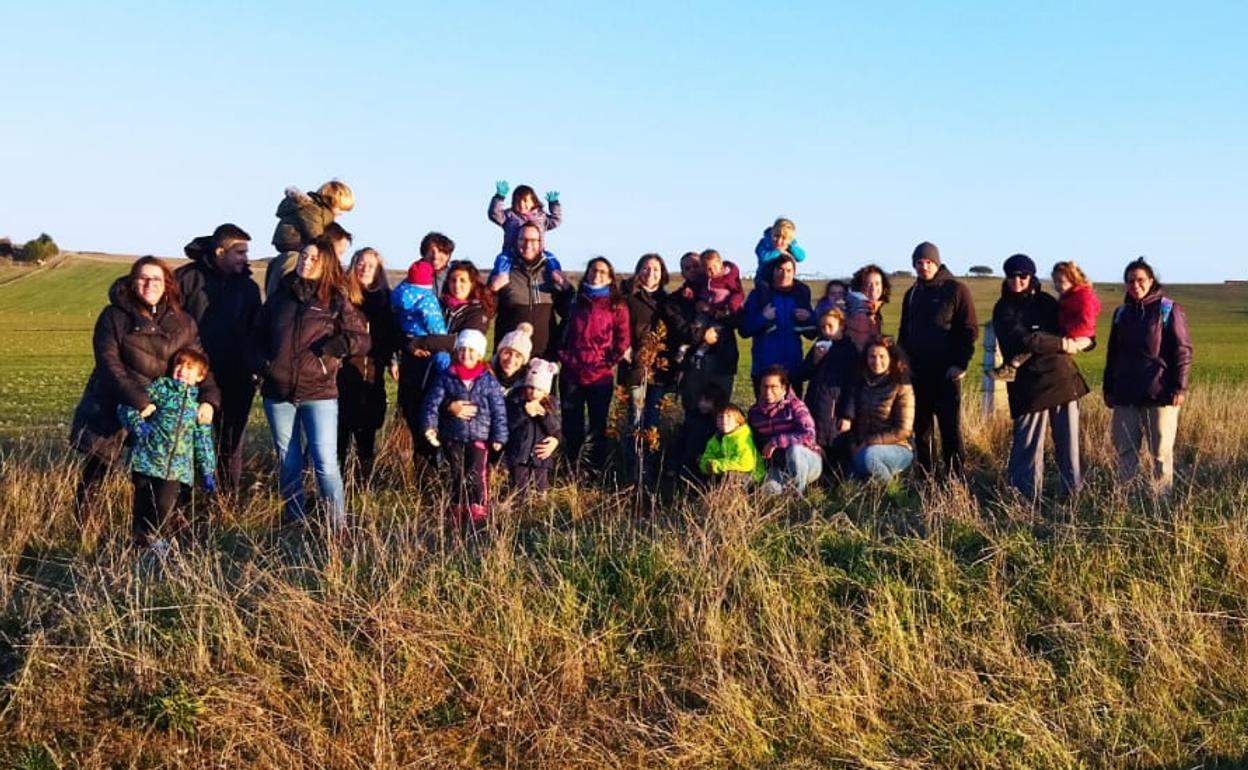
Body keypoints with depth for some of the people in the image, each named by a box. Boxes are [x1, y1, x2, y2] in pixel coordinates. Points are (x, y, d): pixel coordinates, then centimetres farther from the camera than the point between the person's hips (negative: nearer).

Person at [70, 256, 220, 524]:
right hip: (110, 409, -2)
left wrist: (209, 399, -16)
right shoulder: (114, 317, -6)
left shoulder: (183, 323, 3)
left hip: (161, 409, 2)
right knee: (96, 468, 5)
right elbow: (109, 365, -14)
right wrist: (139, 402, -24)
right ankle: (83, 525, 21)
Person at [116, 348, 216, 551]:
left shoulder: (199, 404, 10)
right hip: (147, 459, -1)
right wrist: (137, 424, -18)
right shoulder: (160, 387, 2)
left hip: (176, 467, 1)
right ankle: (141, 537, 26)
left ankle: (156, 536, 17)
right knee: (143, 505, 3)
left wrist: (208, 472, 12)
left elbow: (203, 441, 15)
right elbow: (126, 406, 0)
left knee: (164, 505, -10)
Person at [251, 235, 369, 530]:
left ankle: (338, 526, -2)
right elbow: (258, 336, 20)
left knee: (326, 461, -9)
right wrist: (261, 364, 2)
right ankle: (294, 522, 23)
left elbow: (361, 339, 1)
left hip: (319, 393, -4)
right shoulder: (280, 296, 12)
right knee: (288, 462, 12)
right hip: (278, 392, 4)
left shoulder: (336, 300, 2)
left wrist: (332, 348, -15)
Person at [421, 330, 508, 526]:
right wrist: (429, 425, -16)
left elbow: (499, 410, 2)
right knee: (457, 475, 7)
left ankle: (478, 510, -2)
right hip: (452, 438, 2)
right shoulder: (446, 377, 2)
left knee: (476, 474, -11)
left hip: (479, 437, -1)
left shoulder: (488, 380, 1)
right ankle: (457, 511, 18)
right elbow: (432, 402, -2)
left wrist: (499, 437, -3)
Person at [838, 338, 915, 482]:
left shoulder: (902, 387, -9)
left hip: (897, 449, -6)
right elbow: (849, 417, 10)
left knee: (868, 456, -36)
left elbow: (903, 431, -13)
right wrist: (854, 446, -6)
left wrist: (869, 443, -17)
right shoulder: (861, 384, 6)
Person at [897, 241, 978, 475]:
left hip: (947, 373, -5)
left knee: (950, 427, -5)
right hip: (918, 372, 6)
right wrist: (903, 361, 9)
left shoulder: (956, 289, -3)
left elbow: (970, 330, -6)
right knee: (921, 427, 8)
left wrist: (961, 363, -13)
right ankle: (925, 476, 16)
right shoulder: (912, 294, 14)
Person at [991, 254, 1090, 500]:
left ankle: (1074, 491, 16)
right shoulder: (1004, 309, -2)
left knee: (1068, 439, 7)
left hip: (1063, 378, 5)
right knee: (1029, 443, -2)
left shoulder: (1045, 301, 13)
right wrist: (1062, 343, -13)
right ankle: (1027, 496, 7)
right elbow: (1025, 340, -15)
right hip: (1030, 384, -4)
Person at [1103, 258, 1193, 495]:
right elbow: (1113, 354, 18)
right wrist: (1109, 389, 15)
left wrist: (1180, 387, -12)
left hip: (1160, 394, -5)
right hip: (1126, 396, 5)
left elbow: (1183, 351, -6)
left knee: (1161, 452, 0)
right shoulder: (1121, 313, 13)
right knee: (1125, 450, 7)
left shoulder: (1169, 309, -2)